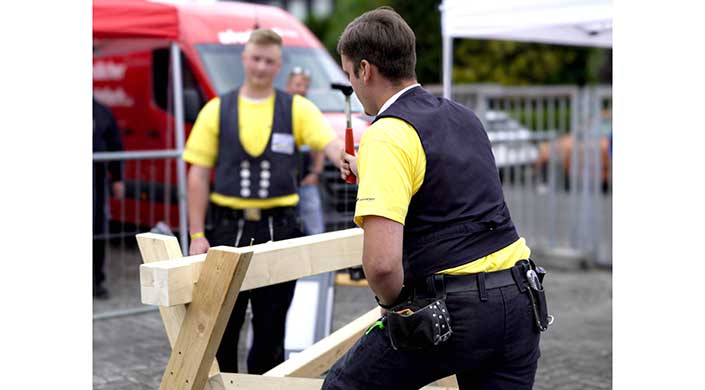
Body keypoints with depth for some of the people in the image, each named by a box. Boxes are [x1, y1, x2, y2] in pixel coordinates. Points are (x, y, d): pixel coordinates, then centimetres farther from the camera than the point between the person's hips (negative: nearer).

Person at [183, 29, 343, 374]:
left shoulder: (298, 109, 3)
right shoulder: (216, 110, 4)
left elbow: (332, 145, -12)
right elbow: (199, 176, 3)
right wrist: (197, 234, -4)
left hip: (279, 229, 0)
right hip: (228, 227, 0)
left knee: (271, 325, 8)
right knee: (223, 323, 7)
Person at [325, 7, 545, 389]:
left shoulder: (386, 135, -14)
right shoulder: (462, 115, 12)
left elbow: (381, 262, -25)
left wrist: (393, 304, -4)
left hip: (452, 311, -7)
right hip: (519, 300, 8)